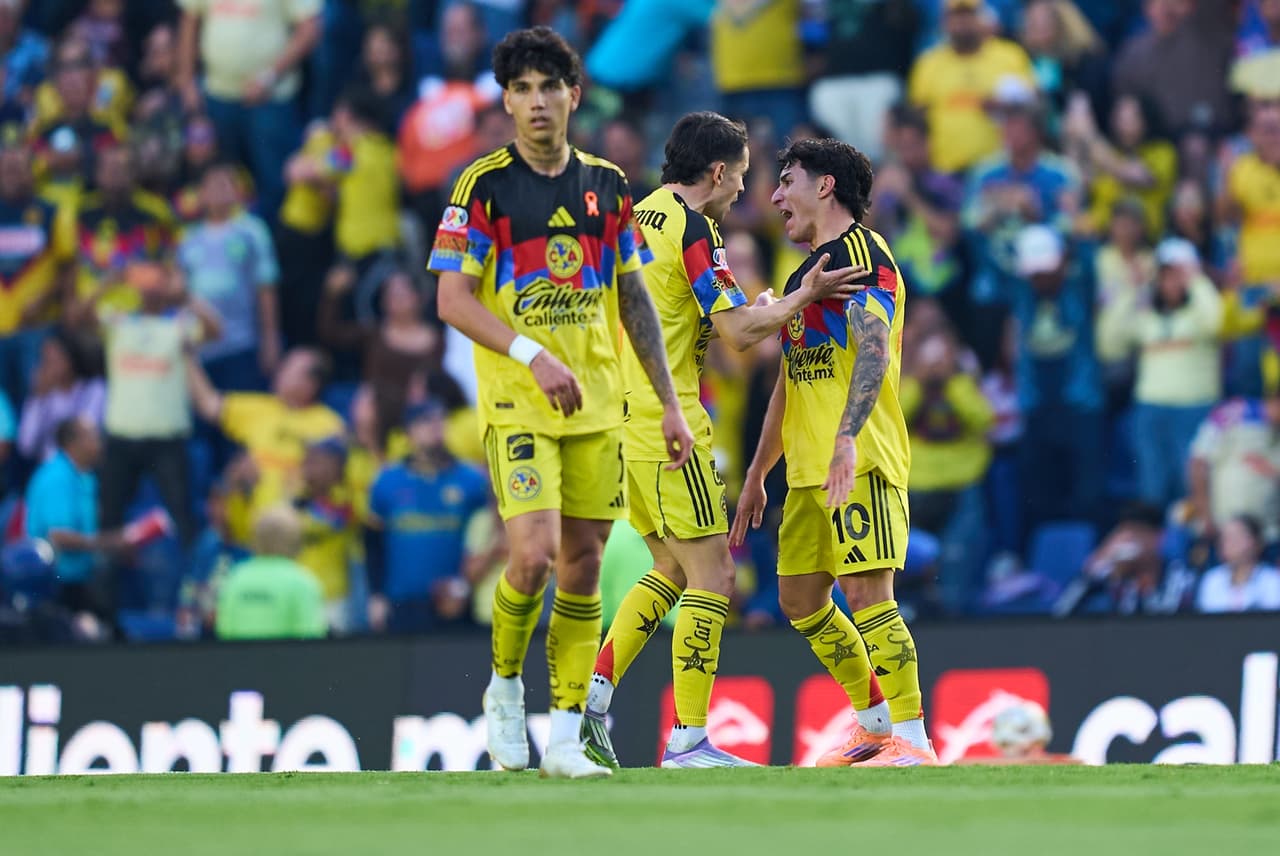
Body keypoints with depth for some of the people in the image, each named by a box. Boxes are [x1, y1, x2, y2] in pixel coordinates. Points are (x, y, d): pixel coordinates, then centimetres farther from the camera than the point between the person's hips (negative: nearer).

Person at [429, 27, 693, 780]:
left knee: (584, 560, 3)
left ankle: (566, 737, 9)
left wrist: (671, 404, 11)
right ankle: (505, 685, 9)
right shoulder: (485, 184, -5)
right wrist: (533, 354, -22)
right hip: (516, 402, -4)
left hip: (598, 403, 4)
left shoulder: (607, 186, 8)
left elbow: (634, 299, 15)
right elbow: (453, 297, -9)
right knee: (535, 554, -17)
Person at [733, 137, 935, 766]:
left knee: (867, 595, -14)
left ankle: (914, 742, -13)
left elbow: (875, 348, -21)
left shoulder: (862, 251, -7)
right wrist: (756, 476, 28)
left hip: (861, 460, -10)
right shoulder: (806, 272, 23)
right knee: (799, 599, 10)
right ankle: (875, 722, 21)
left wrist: (847, 437, -33)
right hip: (809, 468, 10)